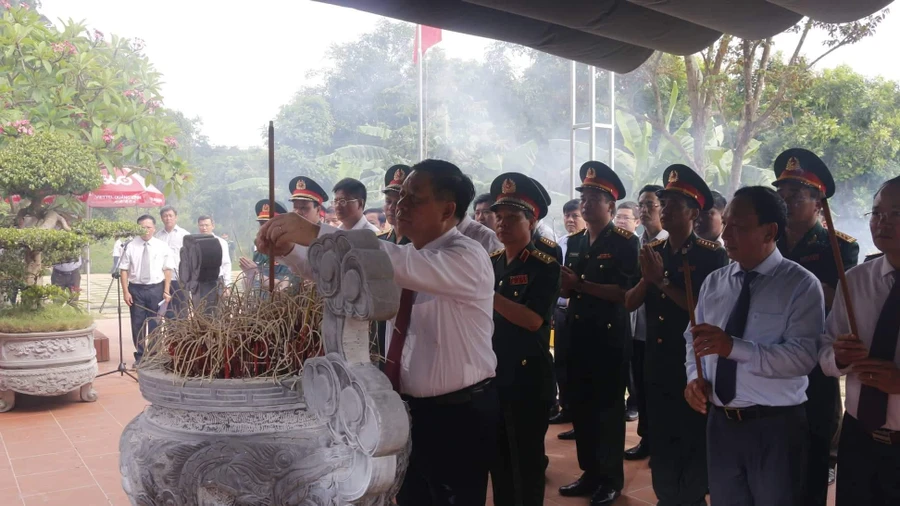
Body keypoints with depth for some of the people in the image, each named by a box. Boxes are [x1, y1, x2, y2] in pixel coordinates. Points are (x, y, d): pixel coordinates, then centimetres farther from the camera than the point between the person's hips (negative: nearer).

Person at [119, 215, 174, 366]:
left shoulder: (162, 247, 0)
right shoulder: (131, 247, -2)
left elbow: (168, 269, 0)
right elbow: (124, 270, -1)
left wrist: (166, 291, -6)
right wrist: (125, 291, -7)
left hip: (156, 288, 0)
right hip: (136, 288, 0)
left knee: (155, 324, 8)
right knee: (137, 324, 5)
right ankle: (139, 356, 19)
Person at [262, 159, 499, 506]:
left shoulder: (468, 258, -19)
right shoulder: (405, 256, 6)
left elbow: (399, 264, -35)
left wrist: (316, 233, -39)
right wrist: (287, 249, -10)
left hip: (460, 415, -7)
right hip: (409, 409, 7)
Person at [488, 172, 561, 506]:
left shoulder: (544, 266, -10)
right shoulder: (489, 262, 8)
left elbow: (533, 320, -21)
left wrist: (487, 293, -24)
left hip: (528, 375, -6)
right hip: (492, 372, 6)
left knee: (526, 459, 5)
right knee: (497, 455, 15)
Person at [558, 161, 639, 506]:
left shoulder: (626, 242, -9)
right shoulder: (575, 243, 11)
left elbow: (626, 293, -18)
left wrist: (582, 284, -21)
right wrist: (564, 283, -8)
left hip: (610, 338, -6)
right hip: (579, 335, 6)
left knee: (609, 408, 4)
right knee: (582, 406, 11)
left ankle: (611, 478, 18)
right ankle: (590, 473, 25)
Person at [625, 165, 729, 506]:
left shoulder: (712, 255, -11)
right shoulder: (652, 251, 7)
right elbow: (629, 303, 2)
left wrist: (662, 280, -22)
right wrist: (647, 278, -17)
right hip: (657, 363, 6)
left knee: (694, 443, 7)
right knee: (661, 439, 15)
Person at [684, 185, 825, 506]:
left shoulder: (801, 285, -10)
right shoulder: (713, 283, 8)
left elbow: (803, 356, -21)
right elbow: (694, 339, 13)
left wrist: (734, 347, -31)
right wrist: (695, 377, -7)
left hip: (776, 427, -5)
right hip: (720, 423, 5)